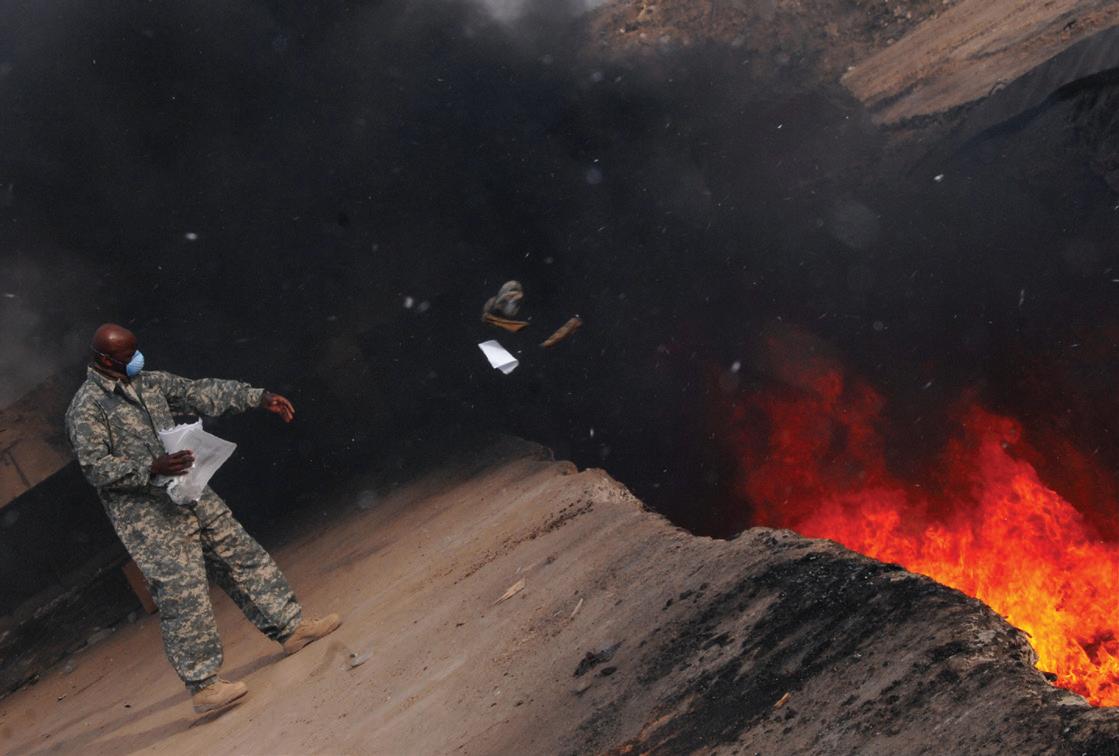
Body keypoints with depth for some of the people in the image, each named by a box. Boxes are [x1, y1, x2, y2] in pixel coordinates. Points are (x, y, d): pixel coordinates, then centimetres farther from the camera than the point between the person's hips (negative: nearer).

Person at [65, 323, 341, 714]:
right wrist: (151, 468, -28)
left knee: (241, 554, 9)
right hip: (144, 514, -8)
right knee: (182, 594, -8)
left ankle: (291, 627, 20)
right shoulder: (86, 408, -10)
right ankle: (203, 685, 0)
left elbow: (201, 392, 15)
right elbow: (95, 467, -16)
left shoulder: (149, 382, 11)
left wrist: (259, 397, 11)